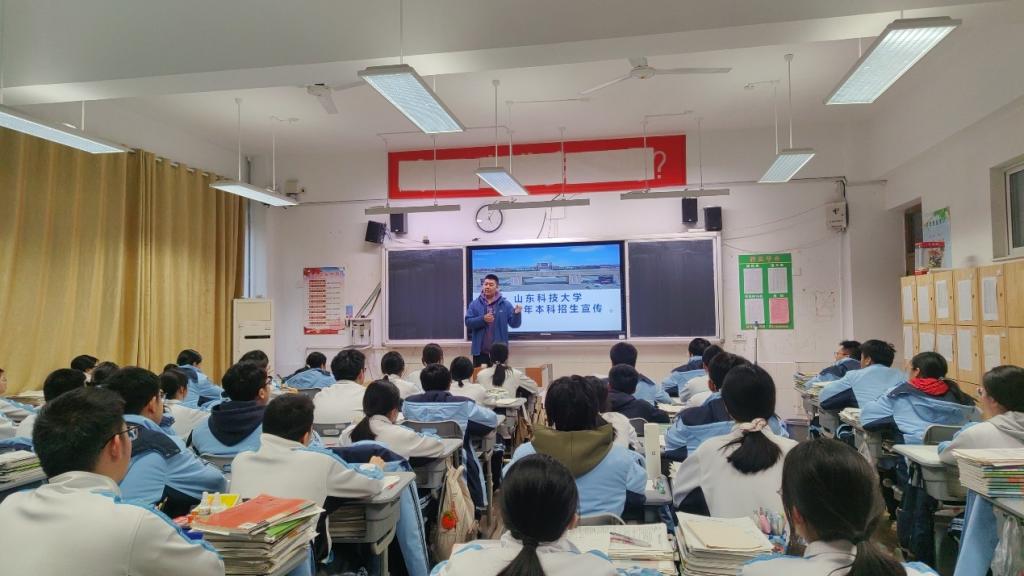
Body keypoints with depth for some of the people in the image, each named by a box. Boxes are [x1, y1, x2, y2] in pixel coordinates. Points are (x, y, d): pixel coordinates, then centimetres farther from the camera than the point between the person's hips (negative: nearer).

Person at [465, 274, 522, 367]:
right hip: (480, 351, 1)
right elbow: (468, 322, -4)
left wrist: (517, 314, -22)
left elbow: (514, 324, -1)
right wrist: (482, 319, -19)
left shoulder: (505, 304, 2)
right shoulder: (474, 304, 4)